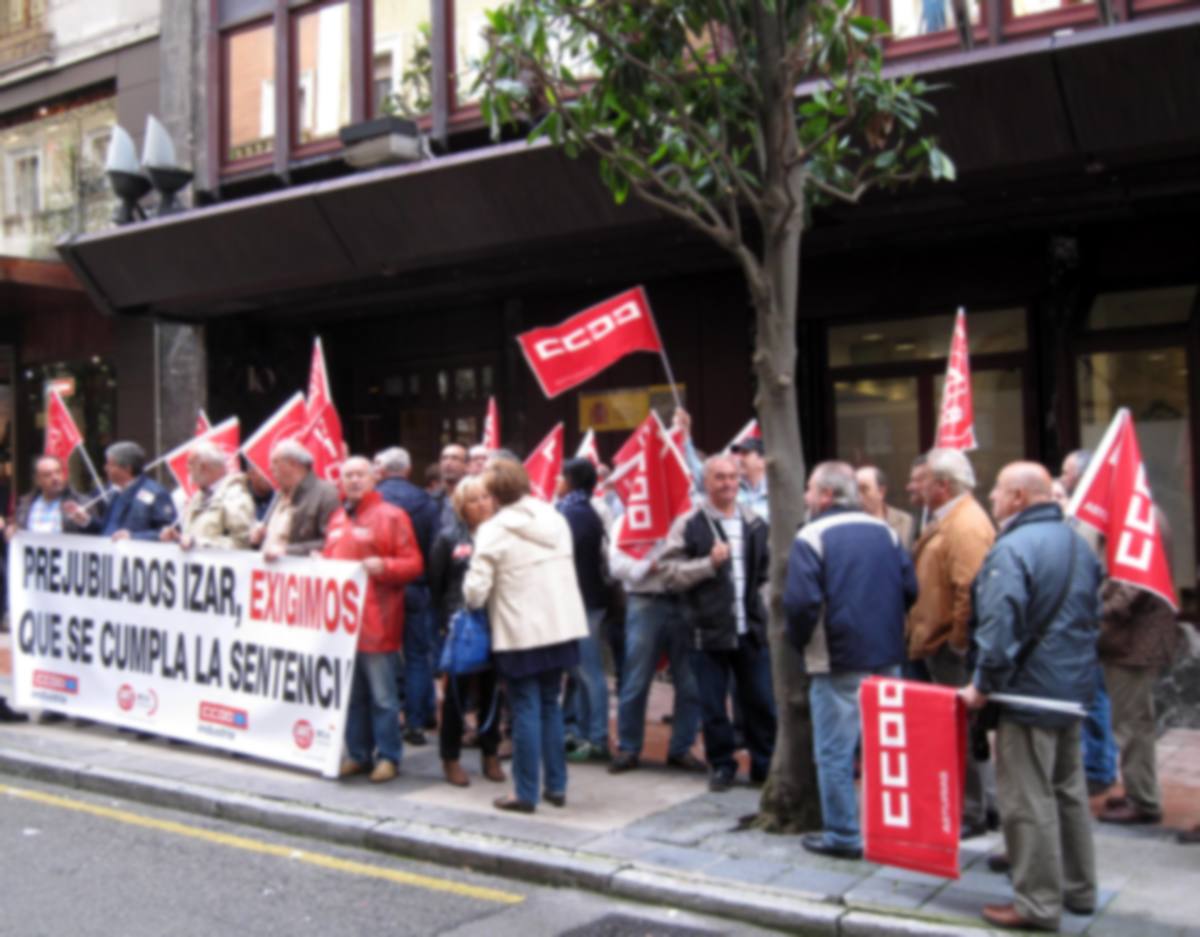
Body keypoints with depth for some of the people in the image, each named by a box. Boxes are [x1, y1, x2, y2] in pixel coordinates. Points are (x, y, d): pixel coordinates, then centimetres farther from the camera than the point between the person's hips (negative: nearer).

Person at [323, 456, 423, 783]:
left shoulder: (391, 515, -3)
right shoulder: (337, 518, 16)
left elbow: (414, 564, -7)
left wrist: (382, 566, -21)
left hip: (376, 623, -6)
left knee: (382, 695, -1)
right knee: (351, 693, 11)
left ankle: (388, 757, 8)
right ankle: (358, 755, 21)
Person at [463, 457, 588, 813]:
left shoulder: (493, 530, -13)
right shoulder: (555, 518, 6)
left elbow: (476, 590, -15)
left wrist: (471, 597, 5)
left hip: (520, 633, -6)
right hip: (560, 626, 6)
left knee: (526, 711, 1)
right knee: (551, 706, 15)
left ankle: (527, 794, 7)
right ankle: (556, 786, 20)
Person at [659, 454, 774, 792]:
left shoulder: (755, 524, 10)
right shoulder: (688, 524, -4)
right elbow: (669, 572, -9)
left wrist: (762, 598, 12)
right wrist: (709, 563, -18)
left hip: (751, 628, 3)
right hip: (709, 629, -3)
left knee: (761, 701, 9)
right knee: (713, 706, 5)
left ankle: (765, 764, 23)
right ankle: (721, 765, 20)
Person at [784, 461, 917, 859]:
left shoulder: (812, 536, -11)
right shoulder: (884, 531, 6)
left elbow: (801, 601, -19)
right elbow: (910, 589, 5)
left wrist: (799, 640, -2)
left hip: (838, 661, -6)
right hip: (888, 656, 6)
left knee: (834, 752, 4)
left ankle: (842, 836, 9)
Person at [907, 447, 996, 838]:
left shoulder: (966, 525, -19)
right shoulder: (946, 520, 14)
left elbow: (969, 590, -26)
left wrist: (958, 641, -20)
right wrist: (920, 634, 19)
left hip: (953, 648, -10)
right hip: (937, 642, 10)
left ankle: (971, 814, 11)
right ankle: (959, 806, 29)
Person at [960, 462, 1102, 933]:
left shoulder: (1012, 548, -19)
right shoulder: (1076, 542, 10)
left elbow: (1001, 624, -26)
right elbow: (1093, 612, 19)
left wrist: (983, 683, -16)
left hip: (1029, 687, -9)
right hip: (1074, 685, 9)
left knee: (1028, 800, -1)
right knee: (1069, 790, 19)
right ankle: (1079, 889, 29)